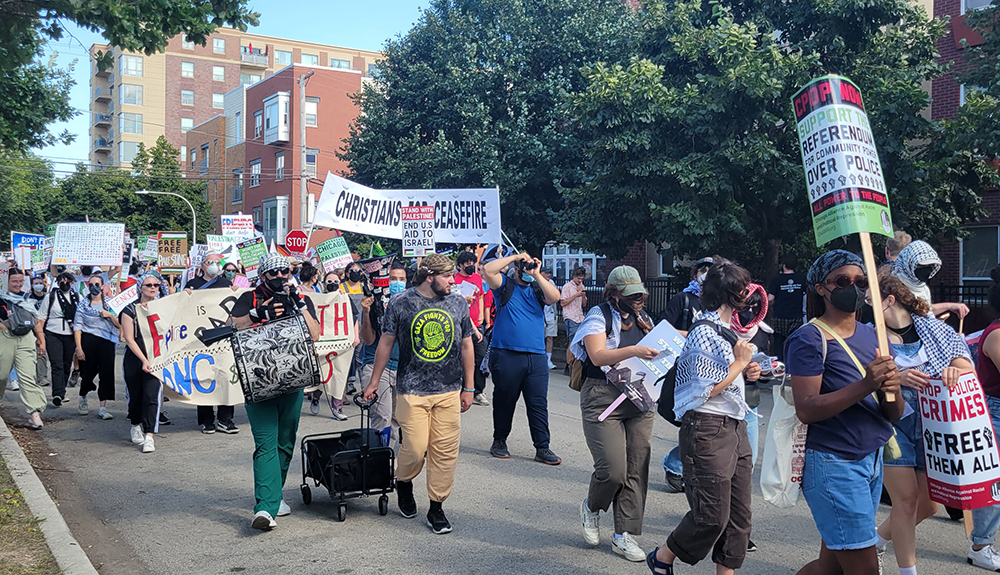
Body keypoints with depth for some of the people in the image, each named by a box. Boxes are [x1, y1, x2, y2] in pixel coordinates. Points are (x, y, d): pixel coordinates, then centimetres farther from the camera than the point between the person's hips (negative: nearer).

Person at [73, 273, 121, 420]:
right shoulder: (83, 304, 7)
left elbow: (119, 325, 9)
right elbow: (77, 327, 1)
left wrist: (110, 315, -9)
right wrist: (79, 348, -7)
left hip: (107, 341, 1)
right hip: (89, 341, -1)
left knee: (107, 373, -7)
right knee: (88, 373, 5)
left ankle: (103, 407, -2)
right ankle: (83, 399, 34)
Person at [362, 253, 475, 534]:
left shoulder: (459, 303, 6)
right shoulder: (400, 303, -2)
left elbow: (466, 346, 12)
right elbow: (386, 342, 6)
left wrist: (468, 388, 11)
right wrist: (374, 381, 9)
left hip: (449, 391, 3)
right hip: (412, 390, -3)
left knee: (445, 451, 1)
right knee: (415, 448, -5)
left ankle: (437, 507, 16)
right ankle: (404, 483, 27)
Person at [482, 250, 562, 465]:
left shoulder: (537, 289, 14)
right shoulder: (505, 285, 6)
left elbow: (554, 297, -4)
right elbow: (488, 270, -11)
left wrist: (537, 275, -5)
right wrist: (514, 257, -5)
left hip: (536, 357, 3)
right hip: (506, 356, -3)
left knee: (539, 404, 2)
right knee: (504, 401, 8)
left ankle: (542, 448, 7)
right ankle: (499, 441, 24)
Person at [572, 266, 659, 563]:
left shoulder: (642, 318, 16)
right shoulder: (599, 315, -4)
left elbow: (653, 352, 24)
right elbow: (598, 356, -17)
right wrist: (633, 351, -28)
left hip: (639, 401, 6)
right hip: (603, 400, -6)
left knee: (637, 469, 3)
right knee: (613, 469, -13)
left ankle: (624, 535, 14)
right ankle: (591, 508, 20)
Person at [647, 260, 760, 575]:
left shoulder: (728, 332, 16)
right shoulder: (704, 332, -13)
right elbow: (707, 390, -17)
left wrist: (746, 372, 10)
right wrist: (740, 363, -8)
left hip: (735, 429, 10)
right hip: (708, 430, -10)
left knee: (738, 514, 9)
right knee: (712, 516, -6)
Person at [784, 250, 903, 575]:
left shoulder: (873, 336, 11)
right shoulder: (809, 338, -10)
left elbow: (894, 416, 10)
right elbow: (806, 409, -19)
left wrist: (892, 390, -13)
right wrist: (865, 386, -28)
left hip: (872, 460, 7)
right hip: (833, 463, -7)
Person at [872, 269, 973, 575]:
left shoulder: (933, 328, 2)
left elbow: (963, 358, -3)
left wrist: (955, 367, -26)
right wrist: (895, 378, -29)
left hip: (931, 426, 3)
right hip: (890, 424, -3)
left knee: (929, 504, 10)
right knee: (906, 498, -3)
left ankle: (878, 538, 35)